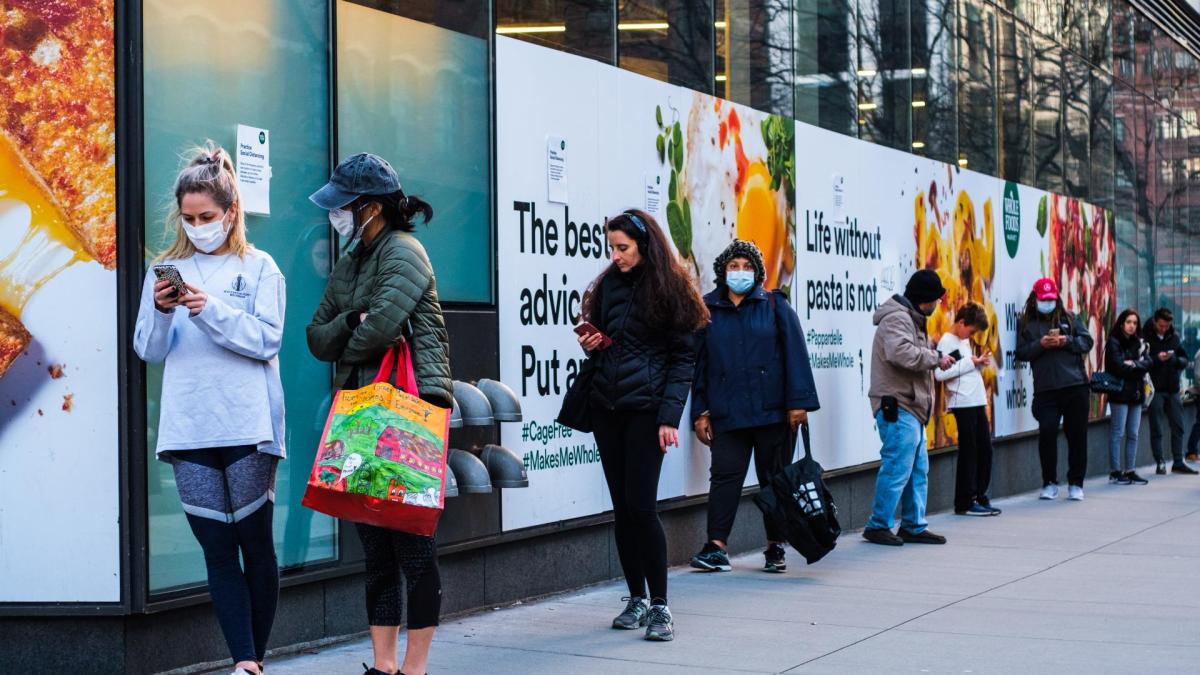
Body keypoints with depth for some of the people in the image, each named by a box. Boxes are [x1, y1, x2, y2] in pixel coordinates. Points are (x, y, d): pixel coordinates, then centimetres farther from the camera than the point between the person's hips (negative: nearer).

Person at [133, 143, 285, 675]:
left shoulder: (258, 268, 5)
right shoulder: (167, 270, 12)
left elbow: (266, 339, -5)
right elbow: (148, 351, 10)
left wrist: (210, 309, -16)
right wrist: (162, 311, -9)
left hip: (248, 427, -2)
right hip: (188, 430, 2)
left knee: (256, 543, 2)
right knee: (217, 548, -1)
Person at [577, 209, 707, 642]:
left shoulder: (668, 290, -4)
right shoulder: (608, 285, 12)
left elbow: (683, 359, -6)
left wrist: (669, 416, -13)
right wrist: (591, 345, 0)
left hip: (645, 408, -5)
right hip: (607, 407, 5)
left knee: (641, 505, -11)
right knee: (622, 507, 7)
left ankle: (659, 605, -5)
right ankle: (636, 598, 15)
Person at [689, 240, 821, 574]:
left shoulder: (775, 305, 5)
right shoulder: (707, 309, 10)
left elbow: (795, 354, 0)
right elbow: (698, 363, 11)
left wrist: (799, 402, -8)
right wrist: (700, 412, 6)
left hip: (772, 411, -1)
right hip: (727, 414, 1)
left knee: (775, 477, 6)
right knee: (725, 475, -7)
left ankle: (776, 547, 15)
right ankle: (716, 547, -9)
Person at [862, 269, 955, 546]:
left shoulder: (911, 319, 23)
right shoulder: (897, 318, -13)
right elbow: (900, 352, -29)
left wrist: (936, 359, 8)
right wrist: (936, 358, -18)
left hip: (911, 407, 11)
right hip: (897, 406, -11)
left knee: (918, 469, 13)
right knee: (898, 467, -11)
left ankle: (914, 526, 19)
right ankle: (878, 525, -4)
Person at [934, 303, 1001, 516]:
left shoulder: (964, 341, 19)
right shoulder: (947, 342, -9)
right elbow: (940, 373, -21)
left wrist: (979, 363, 7)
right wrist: (970, 362, -16)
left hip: (977, 402, 9)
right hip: (962, 404, -9)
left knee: (985, 450, 9)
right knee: (969, 452, -5)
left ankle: (980, 497, 17)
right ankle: (965, 503, 1)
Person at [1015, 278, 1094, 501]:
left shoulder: (1069, 318, 13)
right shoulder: (1026, 323, 10)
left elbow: (1087, 341, 6)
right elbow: (1021, 353, 2)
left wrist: (1066, 341, -10)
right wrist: (1040, 344, -14)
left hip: (1076, 385, 1)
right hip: (1045, 389, -1)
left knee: (1077, 435, 3)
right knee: (1047, 432, -12)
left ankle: (1076, 484, 14)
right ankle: (1050, 483, 3)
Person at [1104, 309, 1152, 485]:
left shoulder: (1139, 343, 15)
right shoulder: (1114, 343, -4)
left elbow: (1147, 363, 4)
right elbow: (1119, 367, -15)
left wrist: (1133, 364, -12)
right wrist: (1138, 367, -3)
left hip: (1136, 393, 6)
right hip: (1120, 393, -6)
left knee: (1133, 434, 7)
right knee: (1118, 433, -3)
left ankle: (1130, 471, 12)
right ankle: (1115, 472, 1)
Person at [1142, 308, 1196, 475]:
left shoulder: (1174, 336, 8)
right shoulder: (1145, 337, -6)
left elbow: (1184, 359, 10)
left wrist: (1176, 360, -12)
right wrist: (1157, 359, -23)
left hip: (1172, 388, 5)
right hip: (1155, 389, -5)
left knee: (1178, 427, 7)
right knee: (1156, 429, 0)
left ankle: (1178, 462, 15)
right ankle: (1160, 463, 7)